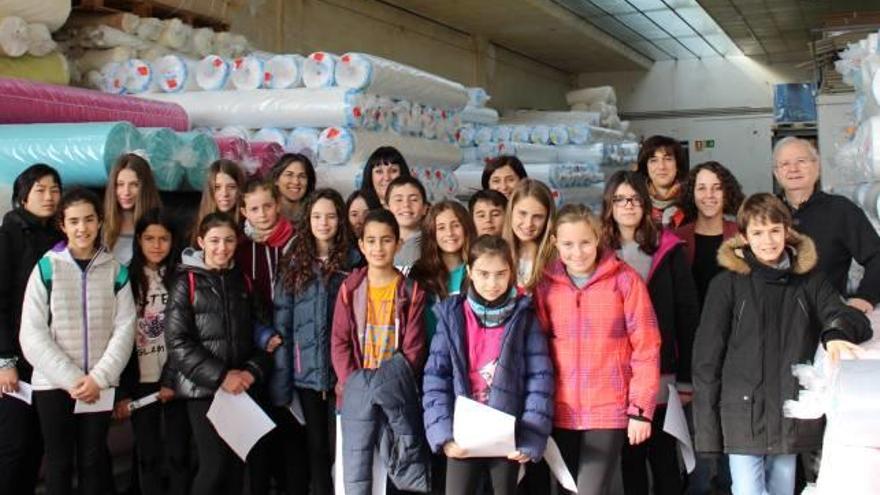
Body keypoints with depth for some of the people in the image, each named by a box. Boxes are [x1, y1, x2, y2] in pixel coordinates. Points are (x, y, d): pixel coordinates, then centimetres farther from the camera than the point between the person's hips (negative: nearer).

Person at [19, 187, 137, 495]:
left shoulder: (116, 270, 3)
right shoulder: (46, 268, -2)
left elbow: (124, 330, -1)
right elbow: (32, 334, -7)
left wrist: (98, 378, -11)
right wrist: (71, 379, -13)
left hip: (100, 385, 1)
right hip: (53, 383, -1)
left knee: (94, 460, 8)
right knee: (59, 462, 6)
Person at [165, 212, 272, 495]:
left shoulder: (242, 282, 11)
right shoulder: (187, 282, -4)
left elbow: (256, 333, 12)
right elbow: (178, 342, -11)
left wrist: (253, 370, -6)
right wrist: (220, 376, -15)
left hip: (241, 389, 5)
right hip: (203, 389, -4)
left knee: (237, 465, 6)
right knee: (214, 465, -8)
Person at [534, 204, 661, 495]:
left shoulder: (624, 280, -7)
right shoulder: (545, 284, 2)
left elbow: (646, 348, -5)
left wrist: (641, 409, -7)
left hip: (609, 409, -3)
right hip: (561, 412, 4)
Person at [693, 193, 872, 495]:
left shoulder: (810, 280, 8)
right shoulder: (728, 283, -1)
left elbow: (855, 320, 0)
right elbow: (706, 358, -1)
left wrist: (838, 331, -26)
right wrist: (707, 428, -6)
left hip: (792, 418, 3)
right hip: (744, 416, -3)